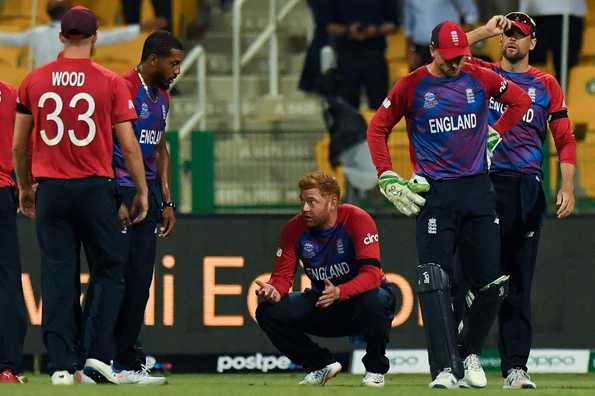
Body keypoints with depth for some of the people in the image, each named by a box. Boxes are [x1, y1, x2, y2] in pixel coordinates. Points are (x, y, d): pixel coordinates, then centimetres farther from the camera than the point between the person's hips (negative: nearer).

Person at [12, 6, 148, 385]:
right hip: (96, 189, -2)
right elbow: (129, 145, -4)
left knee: (58, 275, 4)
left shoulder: (35, 81, 4)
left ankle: (61, 364, 0)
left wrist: (25, 187, 23)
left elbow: (18, 145, 9)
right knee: (109, 269, 10)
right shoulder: (110, 83, -4)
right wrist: (141, 190, 6)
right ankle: (99, 354, -2)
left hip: (50, 189, 2)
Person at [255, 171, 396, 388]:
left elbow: (372, 273, -30)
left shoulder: (357, 220, -21)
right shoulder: (294, 229, -8)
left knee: (376, 300, -40)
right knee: (268, 312, -17)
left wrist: (339, 292, -48)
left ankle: (375, 369, -11)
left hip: (358, 297, -4)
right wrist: (275, 292, -33)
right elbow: (282, 276, -8)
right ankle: (321, 364, 5)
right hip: (321, 307, 4)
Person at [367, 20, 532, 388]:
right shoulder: (412, 85, 0)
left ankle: (469, 354, 22)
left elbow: (521, 100, 20)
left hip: (478, 189, 3)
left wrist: (494, 135, 11)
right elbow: (377, 128, 7)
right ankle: (446, 370, -18)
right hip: (435, 193, -3)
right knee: (436, 284, -13)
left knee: (493, 282, 2)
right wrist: (388, 179, -1)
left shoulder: (480, 78, 6)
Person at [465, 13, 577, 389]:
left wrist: (568, 188, -1)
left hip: (527, 188, 1)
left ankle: (515, 367, 0)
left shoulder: (546, 84, 14)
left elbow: (565, 138, 10)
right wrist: (485, 31, -2)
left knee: (519, 280, 1)